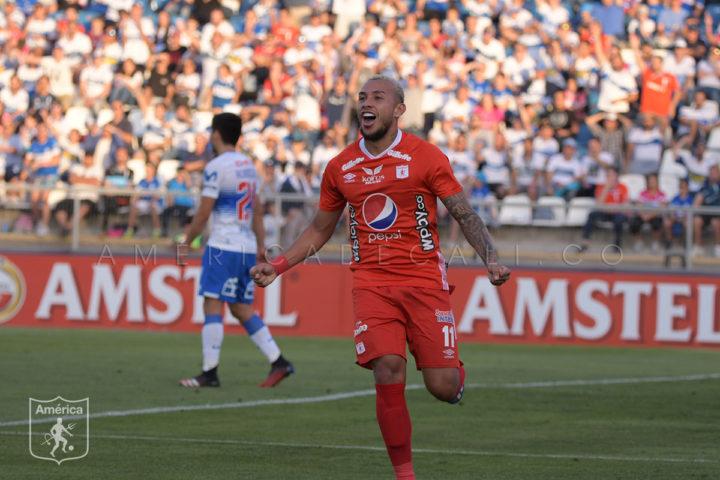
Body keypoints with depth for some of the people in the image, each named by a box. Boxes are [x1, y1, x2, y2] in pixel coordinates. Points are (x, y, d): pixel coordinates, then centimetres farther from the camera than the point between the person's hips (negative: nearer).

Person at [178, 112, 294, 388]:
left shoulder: (217, 167, -10)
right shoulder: (248, 165, 15)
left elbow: (204, 213, -11)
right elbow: (257, 211, 18)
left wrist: (186, 242, 0)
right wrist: (261, 246, 22)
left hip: (222, 246, -8)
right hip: (247, 248, 8)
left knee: (213, 306, -6)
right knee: (242, 309, 12)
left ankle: (209, 373, -8)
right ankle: (278, 362, 5)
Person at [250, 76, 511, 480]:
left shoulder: (425, 157, -1)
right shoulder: (341, 167, 10)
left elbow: (466, 215, 0)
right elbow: (320, 230, 22)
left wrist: (491, 259, -16)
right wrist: (278, 266, 11)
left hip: (424, 279, -2)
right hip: (371, 283, 2)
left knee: (443, 388, -8)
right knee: (388, 375, -17)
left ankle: (456, 372, 32)